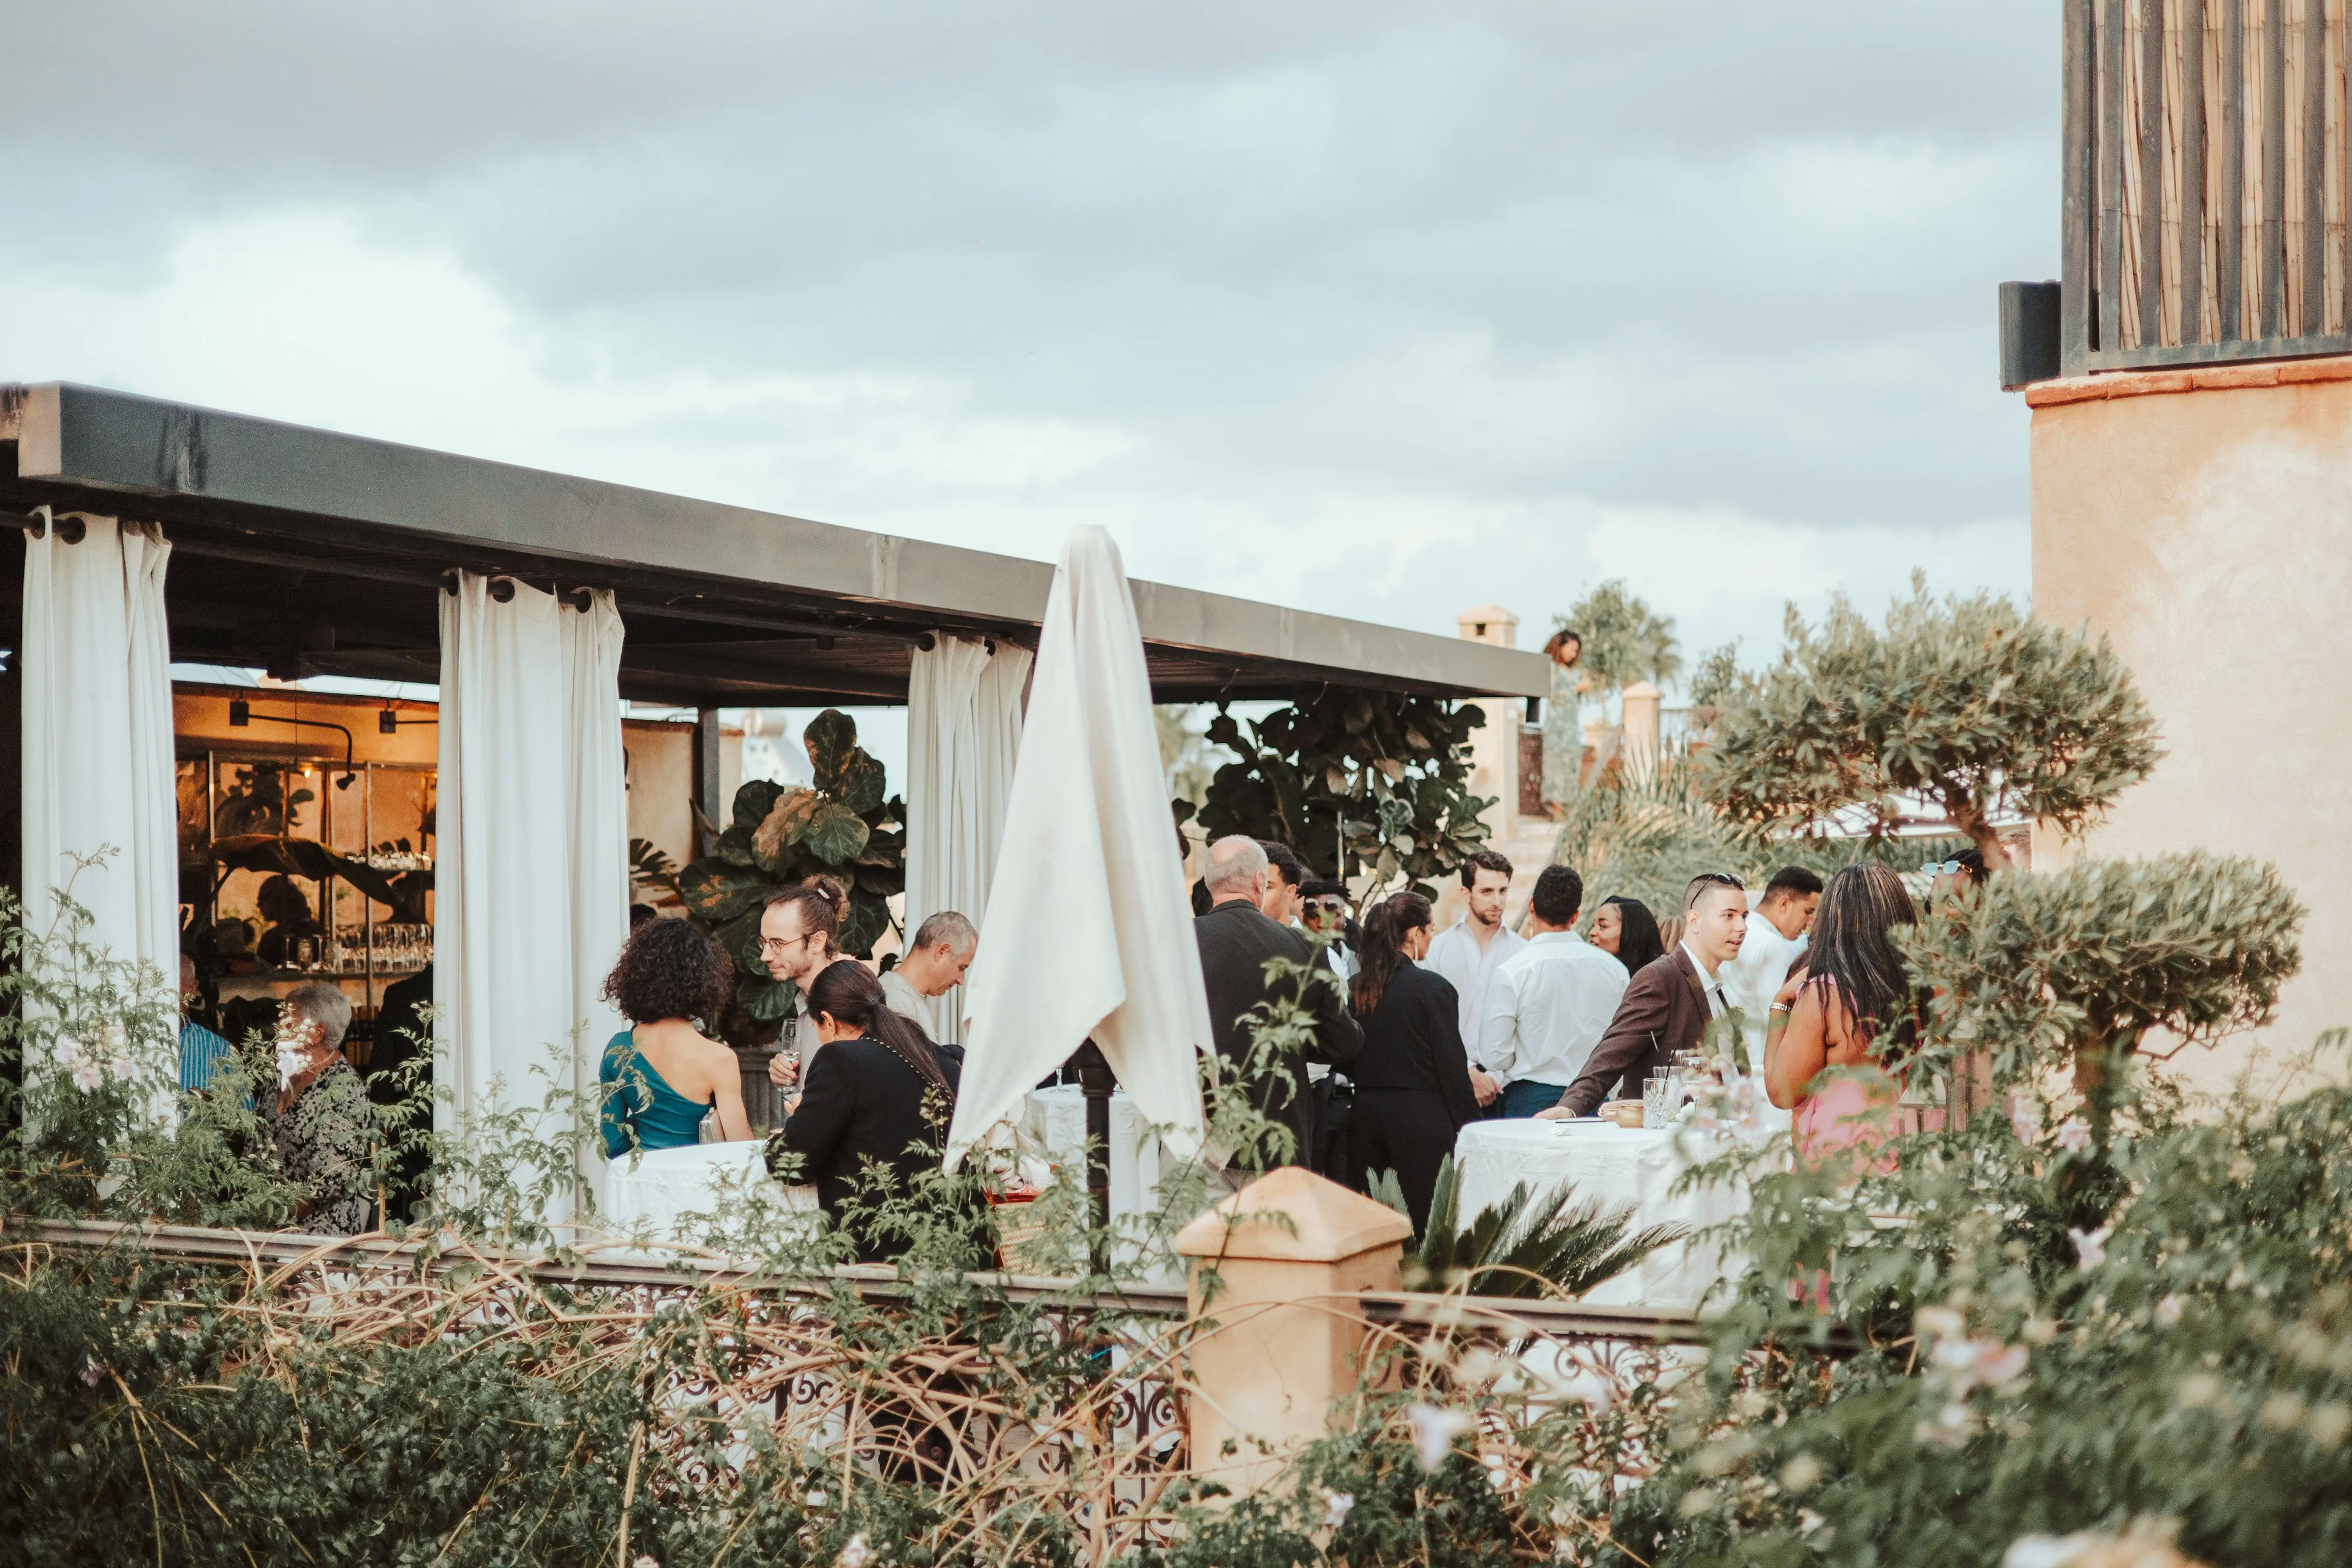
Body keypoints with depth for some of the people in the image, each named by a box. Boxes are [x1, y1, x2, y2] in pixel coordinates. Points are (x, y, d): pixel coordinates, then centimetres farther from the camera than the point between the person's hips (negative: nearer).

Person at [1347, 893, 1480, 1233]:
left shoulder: (1353, 988, 5)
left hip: (1365, 1118, 6)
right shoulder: (1433, 988, -11)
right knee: (1426, 1228, -1)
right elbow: (1452, 1065, -10)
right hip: (1421, 1122, -5)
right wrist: (1469, 1126, -3)